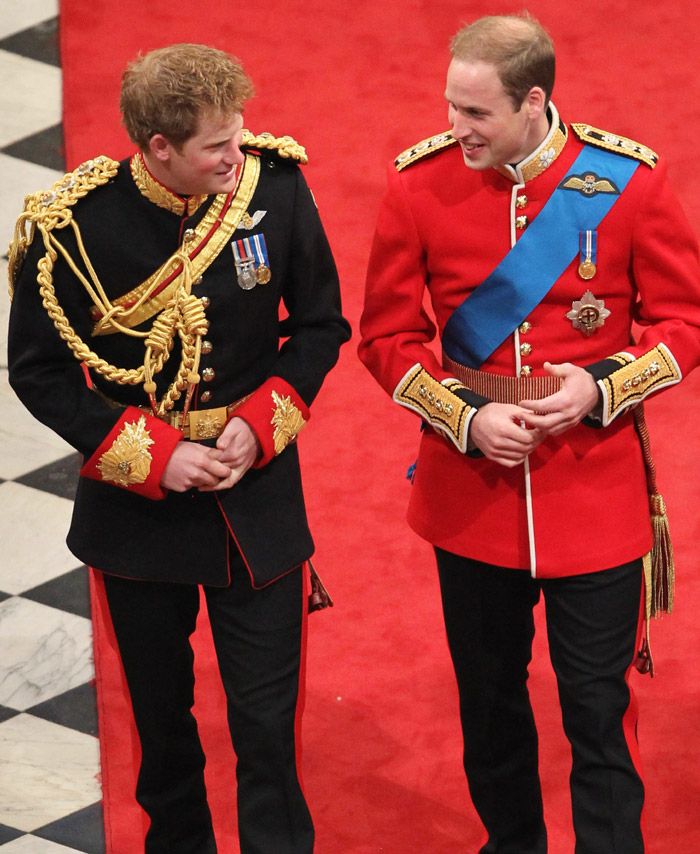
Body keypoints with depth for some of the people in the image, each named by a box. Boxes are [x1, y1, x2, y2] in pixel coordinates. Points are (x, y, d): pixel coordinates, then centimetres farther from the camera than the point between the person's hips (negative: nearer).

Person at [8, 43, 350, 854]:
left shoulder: (275, 184, -12)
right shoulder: (73, 223, -16)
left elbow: (320, 324, 1)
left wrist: (262, 423, -12)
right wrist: (150, 455, -15)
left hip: (256, 501, 0)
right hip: (138, 506, 0)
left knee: (267, 716, 2)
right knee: (160, 709, 17)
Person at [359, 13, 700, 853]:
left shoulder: (627, 179, -9)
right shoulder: (420, 181, -6)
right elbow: (388, 334, 1)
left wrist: (603, 386, -17)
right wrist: (466, 419, -14)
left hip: (595, 493, -2)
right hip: (472, 491, 2)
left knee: (599, 706, 3)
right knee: (488, 694, 16)